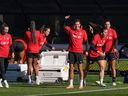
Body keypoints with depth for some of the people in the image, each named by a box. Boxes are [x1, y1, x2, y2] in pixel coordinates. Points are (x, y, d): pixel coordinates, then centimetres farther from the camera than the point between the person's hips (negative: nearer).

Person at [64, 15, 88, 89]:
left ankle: (81, 84, 3)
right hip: (71, 51, 2)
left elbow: (86, 41, 6)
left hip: (79, 52, -2)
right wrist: (65, 19, -1)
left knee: (80, 68, -2)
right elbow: (65, 26, 15)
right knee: (71, 68, 4)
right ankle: (71, 84, 9)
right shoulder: (70, 30, 4)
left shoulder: (83, 32, 1)